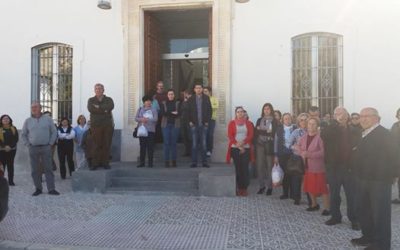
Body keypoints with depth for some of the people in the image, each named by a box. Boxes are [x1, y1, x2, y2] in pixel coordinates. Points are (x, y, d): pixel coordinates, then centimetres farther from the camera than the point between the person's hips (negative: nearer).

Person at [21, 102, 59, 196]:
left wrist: (50, 143, -1)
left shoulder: (48, 119, 4)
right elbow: (23, 135, 14)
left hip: (46, 148, -2)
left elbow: (54, 132, 6)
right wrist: (28, 144, 4)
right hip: (33, 148, 2)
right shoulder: (28, 121, 8)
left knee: (48, 169, -1)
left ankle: (51, 189, 2)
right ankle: (38, 189, 16)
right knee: (35, 170, 5)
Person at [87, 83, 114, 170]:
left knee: (107, 145, -1)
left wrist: (99, 107, -7)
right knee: (96, 145, -3)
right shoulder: (91, 100, 14)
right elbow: (90, 109, -7)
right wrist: (104, 110, -9)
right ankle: (95, 163, 3)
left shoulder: (109, 100, 14)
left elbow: (111, 107, -10)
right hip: (96, 125, 0)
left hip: (108, 125, 1)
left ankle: (105, 163, 6)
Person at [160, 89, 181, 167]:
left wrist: (168, 113, -15)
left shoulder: (178, 103, 8)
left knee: (174, 143, 1)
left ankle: (174, 161, 7)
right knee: (166, 143, -3)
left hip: (175, 125, 0)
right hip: (166, 125, 0)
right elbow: (162, 113, -5)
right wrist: (172, 113, -12)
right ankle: (166, 161, 1)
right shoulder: (163, 103, 11)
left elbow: (179, 113, -6)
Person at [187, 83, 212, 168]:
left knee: (204, 144, 2)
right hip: (194, 124, 0)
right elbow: (188, 111, 6)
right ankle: (194, 162, 8)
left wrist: (207, 121, -1)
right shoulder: (191, 99, 5)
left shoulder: (206, 98, 6)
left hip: (204, 124, 0)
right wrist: (190, 121, -3)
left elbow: (210, 110, 6)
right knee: (194, 144, 2)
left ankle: (204, 162, 9)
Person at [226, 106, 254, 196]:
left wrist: (242, 143, -16)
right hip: (235, 149, 0)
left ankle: (244, 188, 4)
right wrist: (238, 146, -11)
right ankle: (239, 188, 7)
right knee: (238, 168, 0)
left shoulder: (248, 123, 11)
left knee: (245, 168, -3)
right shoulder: (232, 123, 8)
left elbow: (250, 135, 0)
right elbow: (230, 136, -1)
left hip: (246, 148, 1)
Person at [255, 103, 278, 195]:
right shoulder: (259, 120, 14)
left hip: (269, 146, -2)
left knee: (270, 166, -3)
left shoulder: (274, 121, 5)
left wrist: (261, 131, -4)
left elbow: (273, 133, -3)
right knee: (260, 166, 0)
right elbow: (256, 133, 9)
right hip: (260, 145, 3)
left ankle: (269, 187, 6)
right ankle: (261, 186, 10)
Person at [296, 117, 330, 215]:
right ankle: (314, 204, 36)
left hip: (318, 167, -7)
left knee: (322, 187, -3)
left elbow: (323, 152, -21)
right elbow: (297, 146, 13)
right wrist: (301, 153, -7)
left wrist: (309, 154, -23)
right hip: (307, 166, 7)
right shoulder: (304, 137, 6)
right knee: (309, 186, 17)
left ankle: (327, 208, 8)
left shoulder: (320, 137, -16)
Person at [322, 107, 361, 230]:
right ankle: (335, 216, 27)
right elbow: (323, 135, -21)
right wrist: (335, 122, -22)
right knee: (334, 194, 12)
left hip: (349, 168, -1)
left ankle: (354, 219, 16)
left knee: (351, 195, 4)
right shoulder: (331, 130, 2)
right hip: (333, 167, 2)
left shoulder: (354, 132, 2)